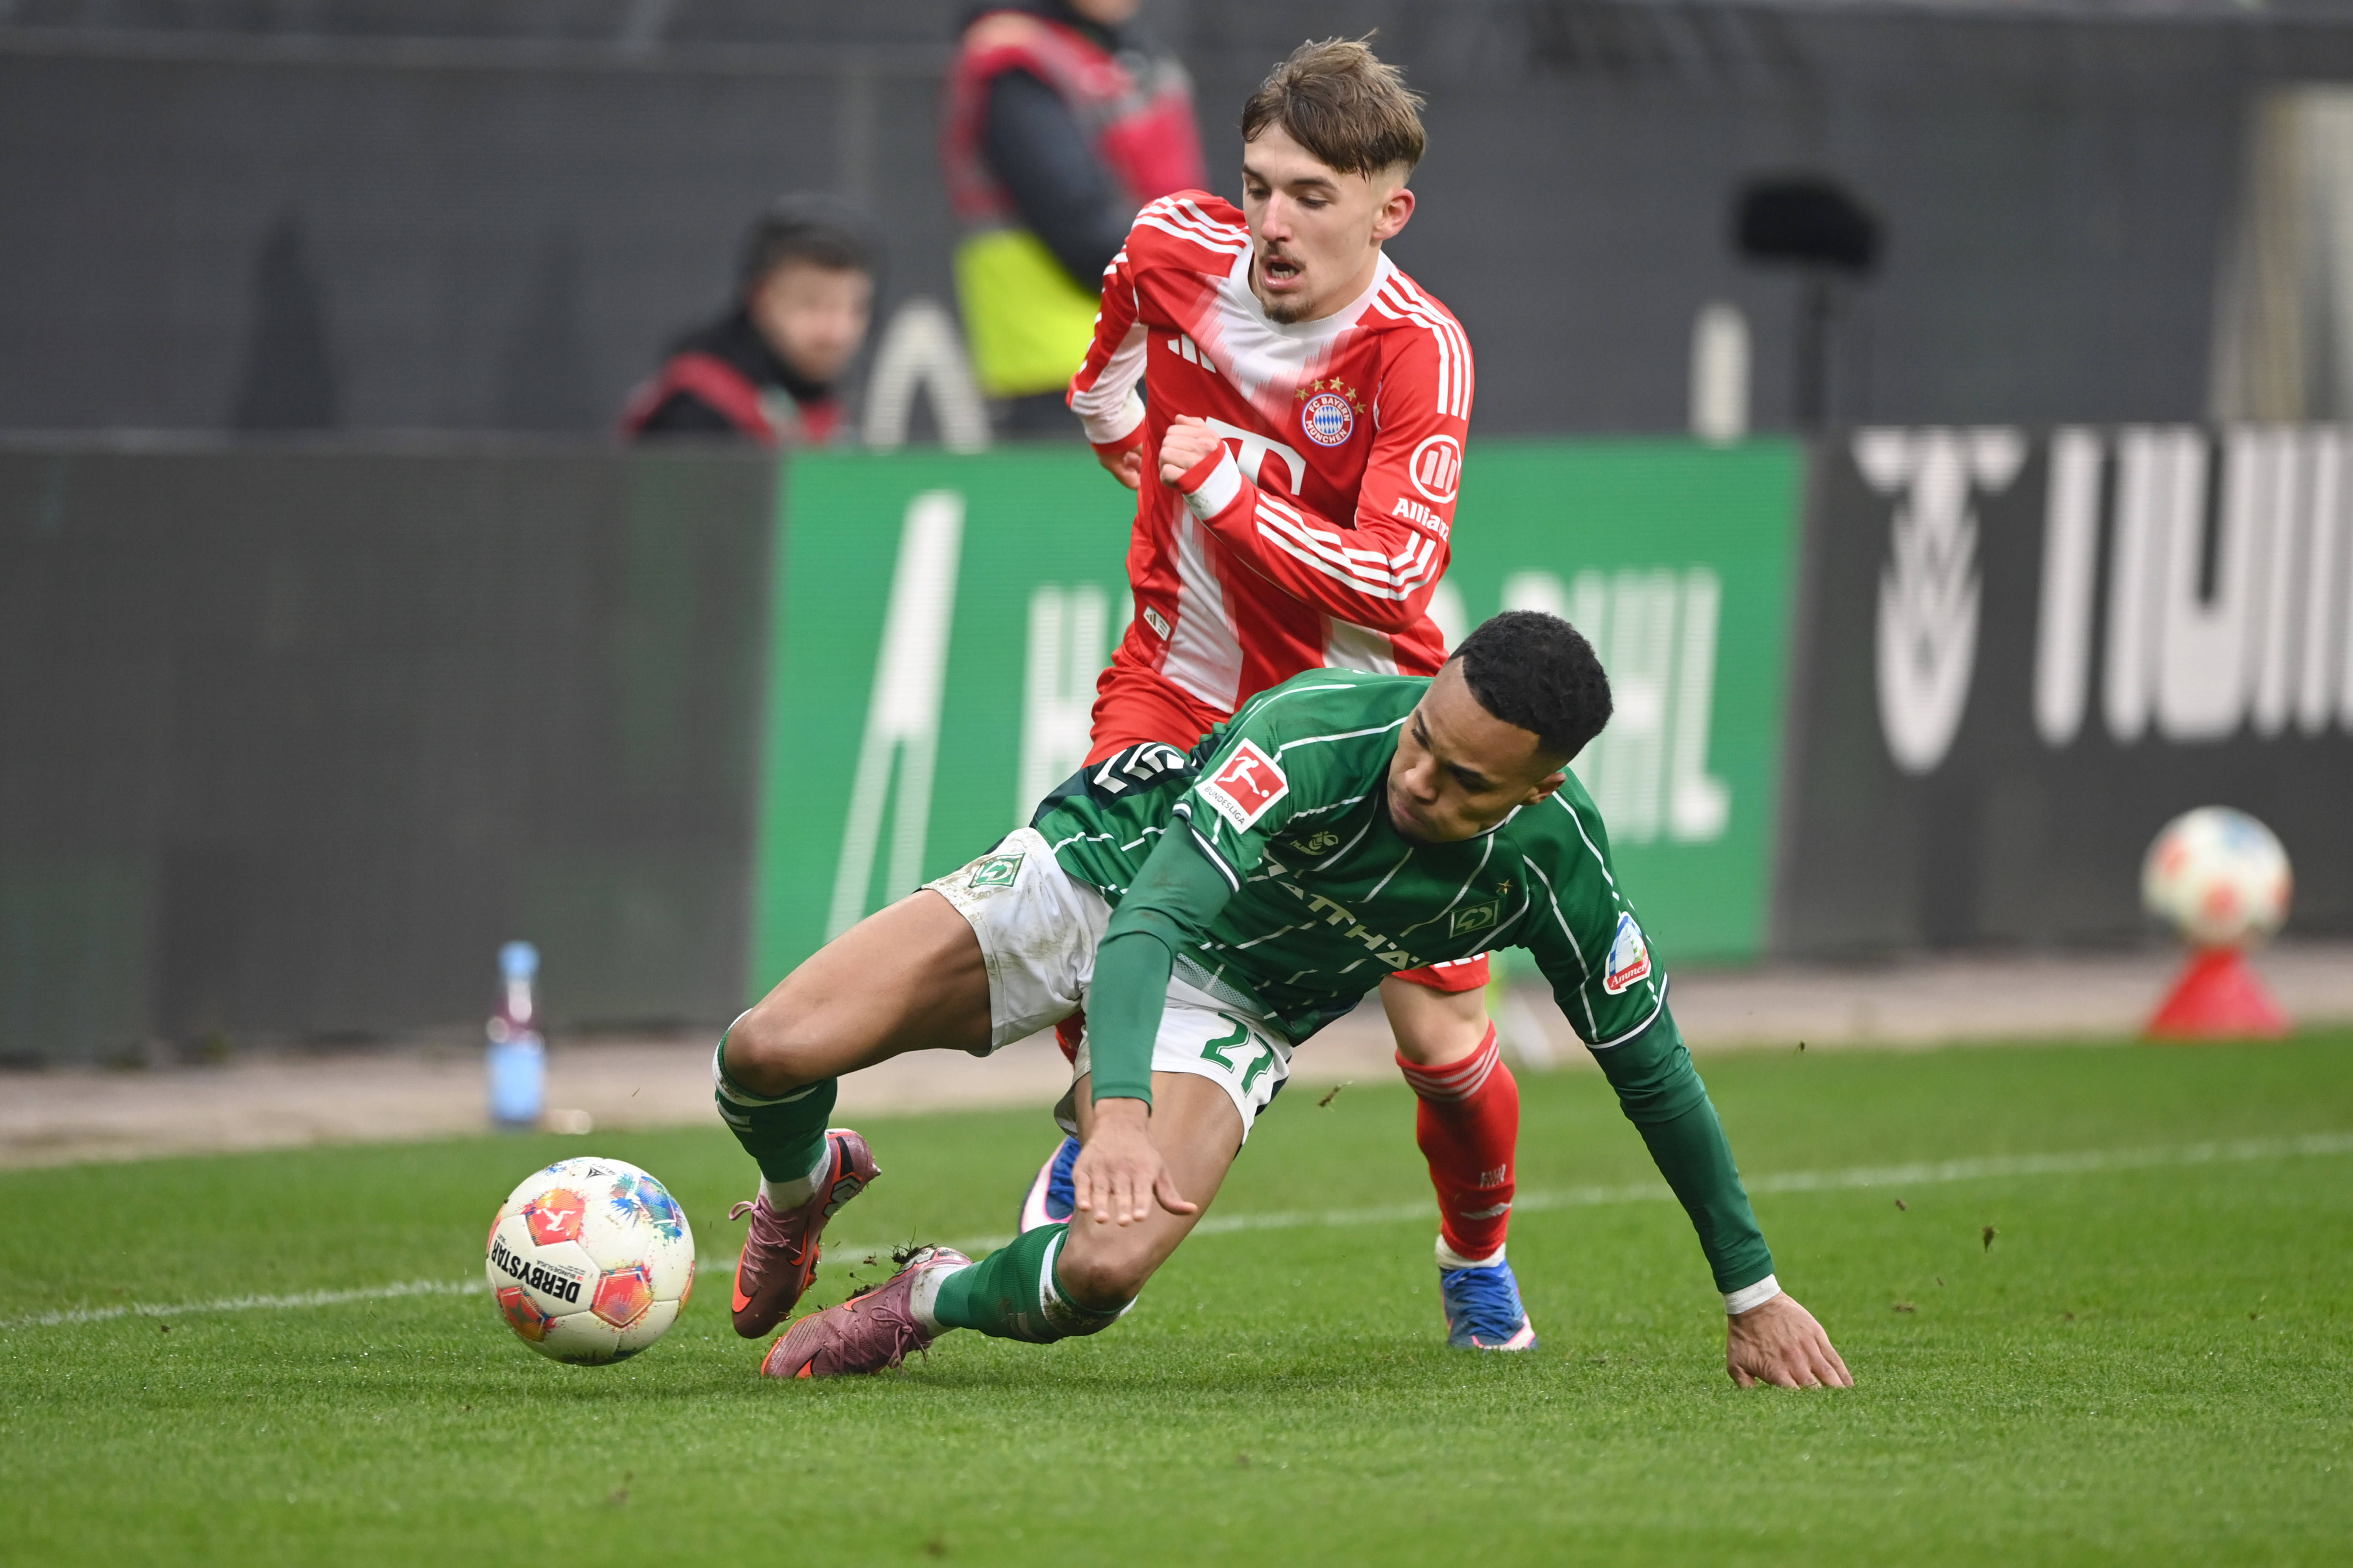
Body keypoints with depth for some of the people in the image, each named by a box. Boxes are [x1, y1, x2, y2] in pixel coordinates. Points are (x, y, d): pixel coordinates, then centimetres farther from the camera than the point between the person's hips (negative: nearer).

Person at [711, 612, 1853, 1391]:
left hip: (1228, 999, 2)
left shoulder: (1555, 866, -19)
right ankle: (809, 1185, 20)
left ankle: (928, 1302, 7)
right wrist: (1121, 1113, -59)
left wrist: (1754, 1295, 1)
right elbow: (1158, 913, -41)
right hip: (1091, 876, -2)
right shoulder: (1319, 730, -33)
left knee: (1104, 1270, -29)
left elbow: (1652, 1069, -4)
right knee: (768, 1055, -20)